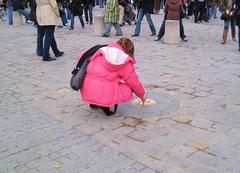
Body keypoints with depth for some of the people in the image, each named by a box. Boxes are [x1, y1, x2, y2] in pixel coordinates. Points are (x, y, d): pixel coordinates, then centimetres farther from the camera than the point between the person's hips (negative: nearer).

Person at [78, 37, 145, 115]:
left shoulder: (102, 51, 16)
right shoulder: (126, 63, 1)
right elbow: (134, 82, 5)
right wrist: (142, 95, 21)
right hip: (103, 93, -7)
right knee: (128, 90, 8)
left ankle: (94, 103, 20)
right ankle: (106, 105, -6)